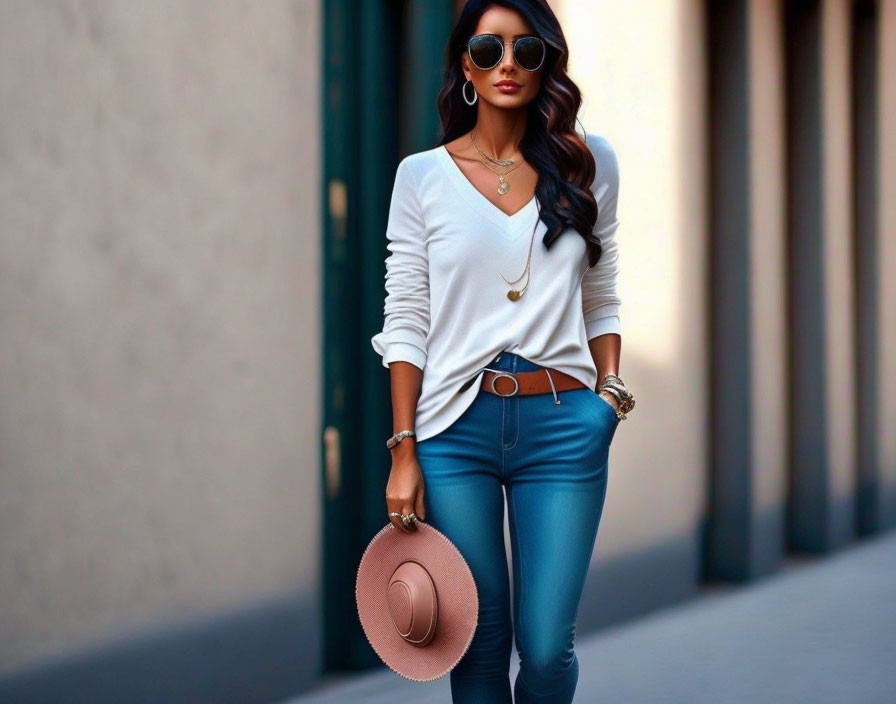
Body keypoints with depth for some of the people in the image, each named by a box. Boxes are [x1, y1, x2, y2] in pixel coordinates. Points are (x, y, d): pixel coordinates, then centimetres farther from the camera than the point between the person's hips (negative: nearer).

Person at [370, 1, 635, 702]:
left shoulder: (588, 163, 8)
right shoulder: (423, 177, 3)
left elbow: (602, 300, 15)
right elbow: (405, 324, 2)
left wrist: (611, 392, 0)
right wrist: (403, 453, -3)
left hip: (564, 426, 1)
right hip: (456, 428, -1)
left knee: (547, 647, -3)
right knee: (480, 642, 3)